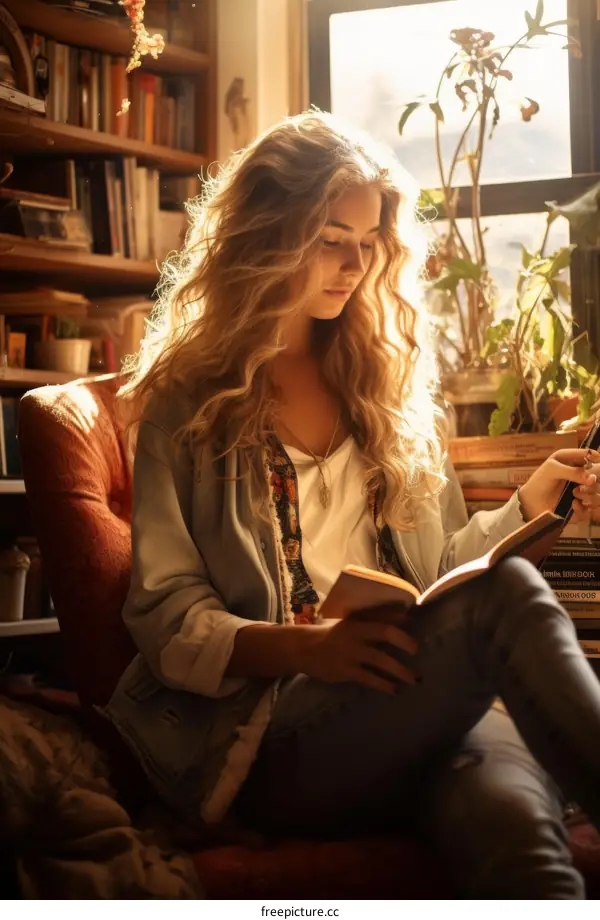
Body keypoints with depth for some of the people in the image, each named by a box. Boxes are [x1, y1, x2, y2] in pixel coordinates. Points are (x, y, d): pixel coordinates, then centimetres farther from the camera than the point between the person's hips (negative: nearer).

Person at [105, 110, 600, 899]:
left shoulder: (386, 378, 20)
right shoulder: (186, 401, 7)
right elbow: (166, 620, -1)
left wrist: (528, 507, 8)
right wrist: (309, 647, -18)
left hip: (420, 708, 4)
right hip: (261, 738, -3)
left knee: (513, 820, -37)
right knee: (504, 592, -32)